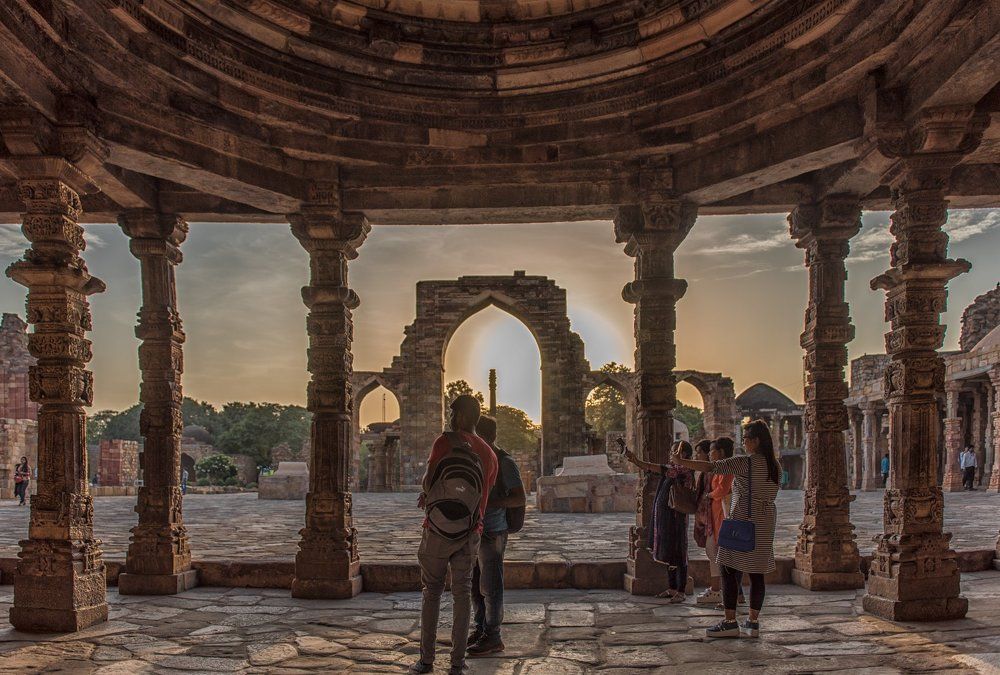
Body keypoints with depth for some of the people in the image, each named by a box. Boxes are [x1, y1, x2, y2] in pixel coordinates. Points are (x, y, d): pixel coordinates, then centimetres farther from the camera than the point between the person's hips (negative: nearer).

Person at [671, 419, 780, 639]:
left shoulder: (746, 463, -12)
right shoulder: (775, 465, 10)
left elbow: (711, 467, -15)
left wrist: (682, 463, -9)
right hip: (765, 524, 7)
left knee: (731, 571, -2)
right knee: (757, 574, 8)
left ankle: (730, 622, -2)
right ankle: (753, 622, 11)